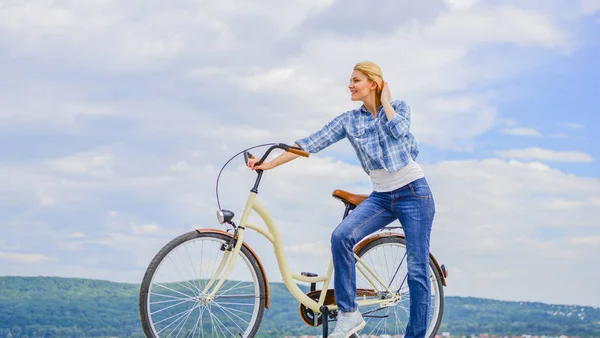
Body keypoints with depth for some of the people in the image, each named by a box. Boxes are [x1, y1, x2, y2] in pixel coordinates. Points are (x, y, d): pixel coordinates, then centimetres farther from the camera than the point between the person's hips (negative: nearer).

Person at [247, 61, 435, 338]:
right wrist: (269, 164, -6)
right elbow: (312, 143, 0)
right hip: (380, 197, 3)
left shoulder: (399, 107, 2)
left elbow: (399, 130, -20)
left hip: (413, 193, -3)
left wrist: (385, 100, -5)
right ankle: (348, 315, -16)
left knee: (417, 270, -5)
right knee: (341, 236, -23)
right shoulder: (349, 120, 7)